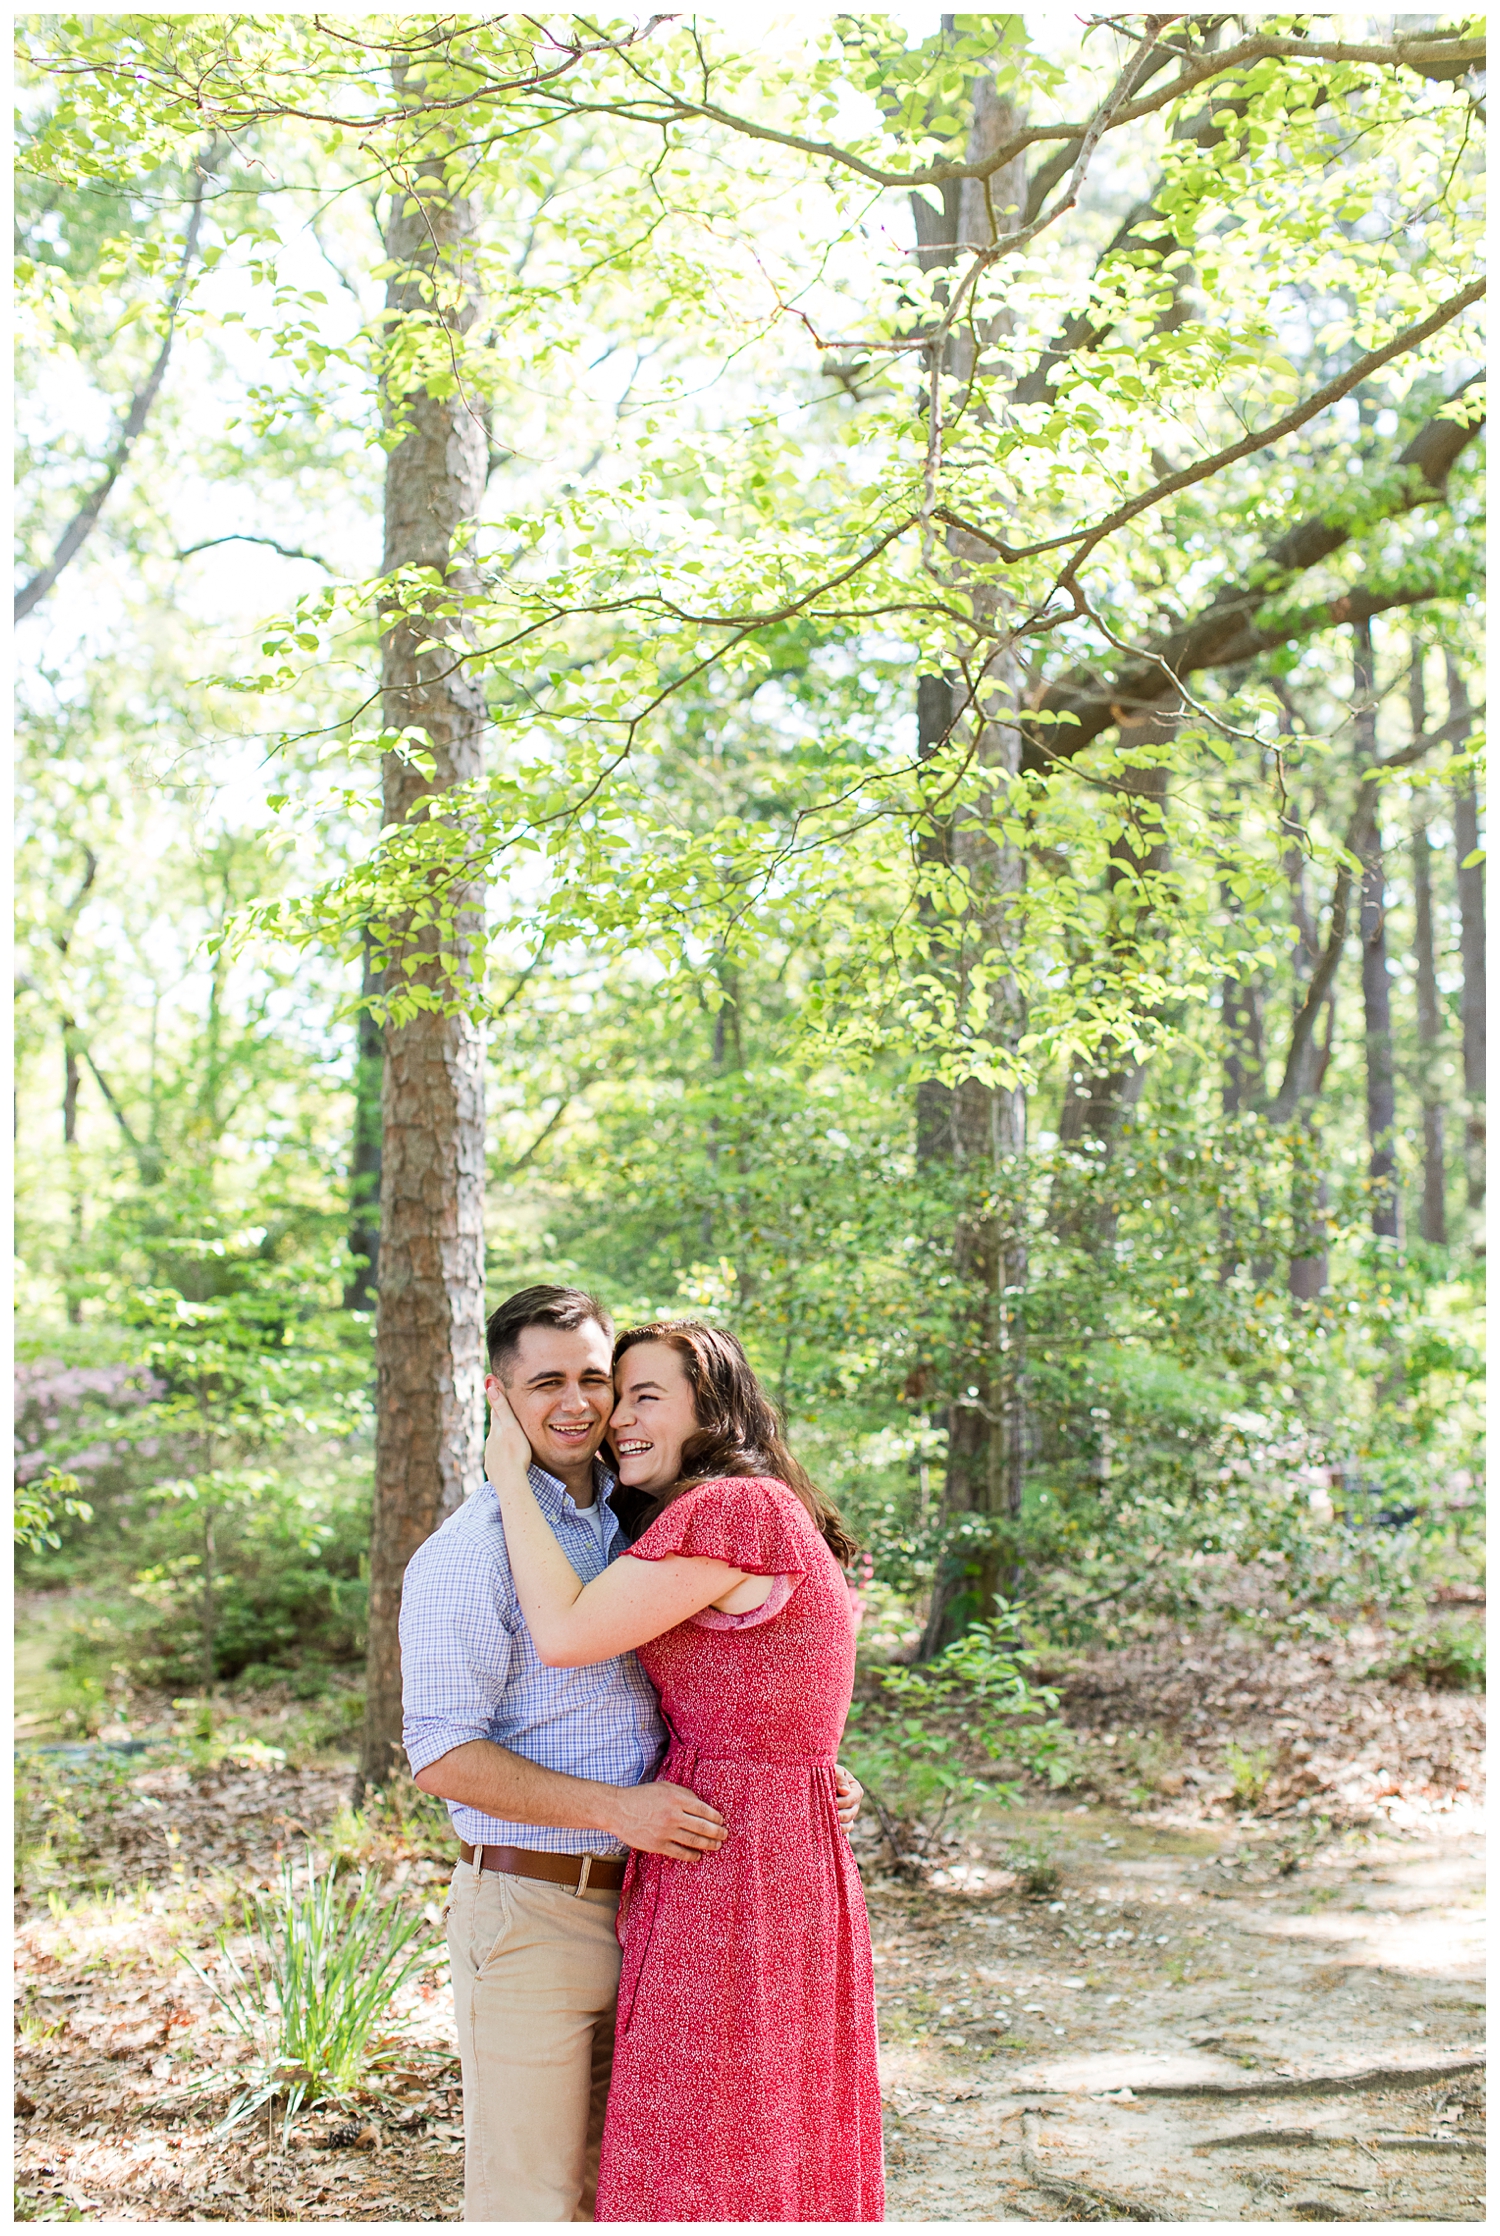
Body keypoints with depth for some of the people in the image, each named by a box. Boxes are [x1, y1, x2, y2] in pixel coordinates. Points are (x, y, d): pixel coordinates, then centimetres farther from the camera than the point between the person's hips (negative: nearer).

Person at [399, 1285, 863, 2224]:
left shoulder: (635, 1526, 11)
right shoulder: (467, 1553, -12)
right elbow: (443, 1755, -17)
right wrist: (616, 1808, -24)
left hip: (639, 1902, 7)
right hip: (528, 1909, -7)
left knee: (612, 2185, 17)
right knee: (529, 2199, 2)